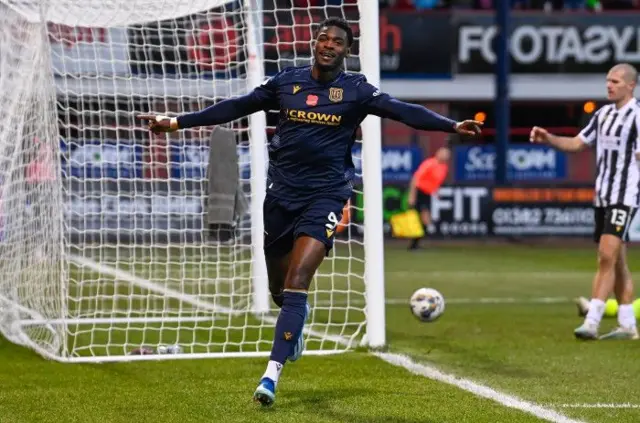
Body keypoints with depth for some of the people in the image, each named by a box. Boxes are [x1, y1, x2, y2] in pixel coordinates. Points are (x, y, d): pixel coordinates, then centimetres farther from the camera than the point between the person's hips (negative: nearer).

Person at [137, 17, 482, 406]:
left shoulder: (355, 89, -2)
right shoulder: (287, 82, 5)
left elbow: (402, 111, -13)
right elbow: (235, 108, 11)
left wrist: (452, 126, -27)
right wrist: (177, 123, 9)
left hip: (325, 195, -3)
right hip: (282, 193, 3)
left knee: (296, 284, -18)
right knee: (279, 289, 12)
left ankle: (273, 373, -17)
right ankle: (299, 317, 50)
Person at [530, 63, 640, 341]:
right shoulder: (604, 114, 12)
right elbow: (578, 143, 19)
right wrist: (549, 139, 7)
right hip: (602, 197, 8)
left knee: (607, 257, -16)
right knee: (616, 263, 11)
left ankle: (591, 322, -19)